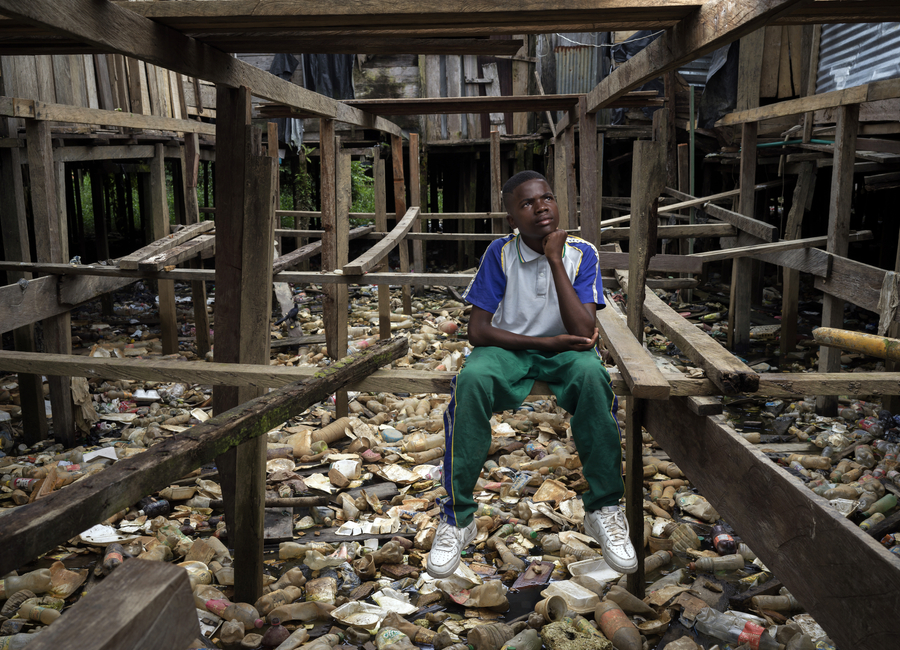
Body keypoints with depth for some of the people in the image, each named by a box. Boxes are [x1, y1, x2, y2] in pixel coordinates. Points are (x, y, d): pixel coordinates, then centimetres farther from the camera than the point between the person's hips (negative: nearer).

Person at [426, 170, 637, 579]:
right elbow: (478, 331, -10)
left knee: (592, 374, -36)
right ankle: (457, 516, -21)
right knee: (471, 380, -34)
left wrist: (555, 260, -21)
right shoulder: (500, 253, -8)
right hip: (509, 348, 0)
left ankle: (604, 508, -20)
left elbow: (583, 333, -20)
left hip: (564, 351, 0)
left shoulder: (581, 254, -7)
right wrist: (546, 341, -18)